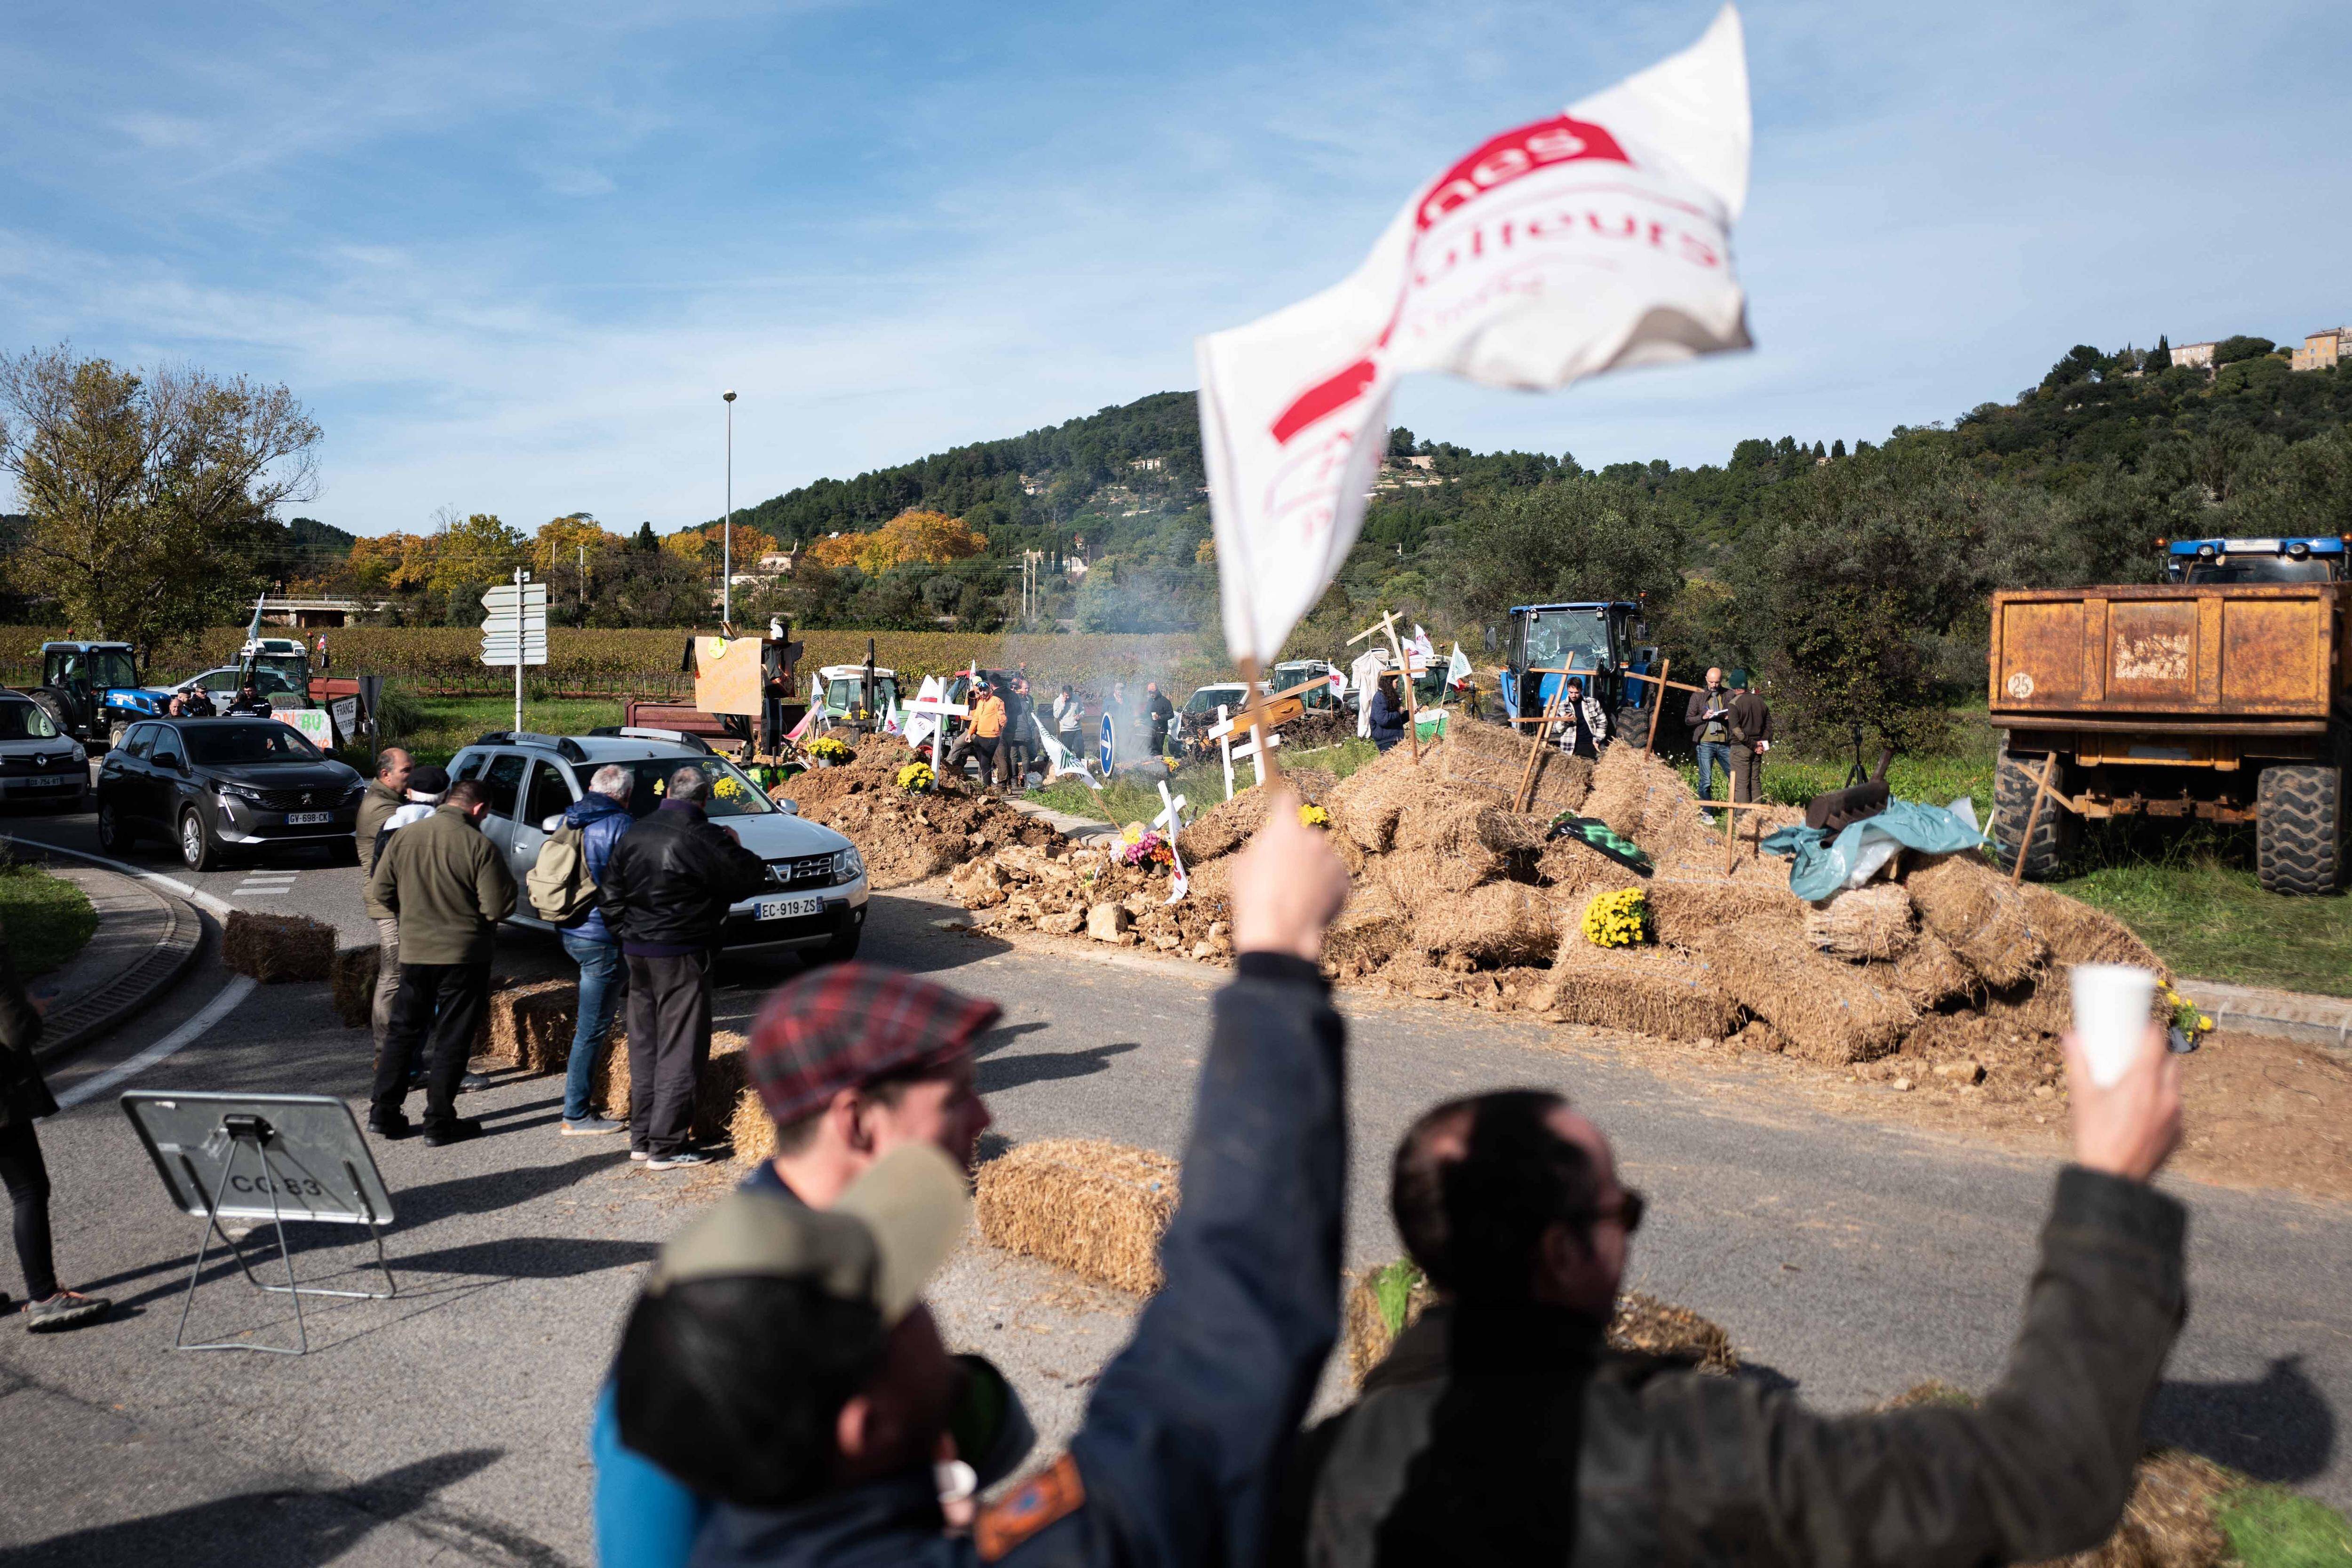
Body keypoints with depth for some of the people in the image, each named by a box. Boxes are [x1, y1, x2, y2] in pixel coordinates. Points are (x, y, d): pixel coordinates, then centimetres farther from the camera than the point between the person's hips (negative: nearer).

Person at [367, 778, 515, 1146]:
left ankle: (385, 1111, 21)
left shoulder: (403, 835, -1)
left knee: (403, 1031, 17)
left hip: (414, 951, 4)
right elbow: (498, 907, -15)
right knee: (452, 1039, 5)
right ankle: (440, 1122, 8)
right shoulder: (479, 846, -15)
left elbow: (380, 890, 5)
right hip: (464, 954, -4)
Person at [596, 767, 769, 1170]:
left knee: (644, 1046, 15)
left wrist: (628, 935, 14)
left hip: (637, 954, 7)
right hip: (681, 958, -7)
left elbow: (609, 895, 9)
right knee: (680, 1050, -1)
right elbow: (749, 879, -9)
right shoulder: (706, 839, -15)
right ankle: (666, 1147, 0)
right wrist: (736, 847, 7)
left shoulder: (635, 834, 6)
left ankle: (641, 1139, 21)